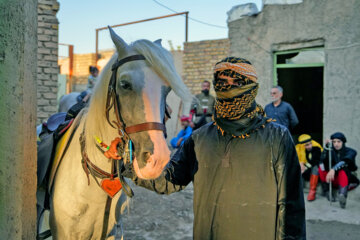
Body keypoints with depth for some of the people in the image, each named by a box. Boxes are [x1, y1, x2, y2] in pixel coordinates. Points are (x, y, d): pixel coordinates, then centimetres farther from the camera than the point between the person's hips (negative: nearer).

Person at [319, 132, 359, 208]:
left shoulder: (350, 152, -7)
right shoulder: (331, 151, 1)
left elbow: (345, 161, -31)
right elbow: (322, 162, -18)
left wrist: (333, 169, -49)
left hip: (348, 179, -3)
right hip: (335, 180, 3)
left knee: (343, 170, -35)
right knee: (321, 168, -19)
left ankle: (343, 194, -58)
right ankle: (328, 193, -23)